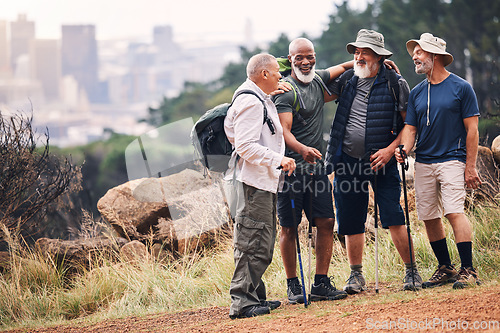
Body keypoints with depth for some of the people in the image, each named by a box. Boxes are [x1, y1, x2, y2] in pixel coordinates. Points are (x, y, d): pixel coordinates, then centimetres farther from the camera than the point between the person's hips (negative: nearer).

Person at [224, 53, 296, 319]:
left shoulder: (262, 101, 19)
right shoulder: (250, 102, -14)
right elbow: (245, 146, -21)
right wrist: (278, 160, -21)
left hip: (265, 181, 11)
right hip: (254, 181, -11)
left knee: (262, 244, 14)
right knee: (253, 242, -10)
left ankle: (255, 297, 20)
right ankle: (242, 302, -9)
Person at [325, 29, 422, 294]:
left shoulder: (395, 84, -2)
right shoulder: (346, 81, 7)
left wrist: (390, 149, -12)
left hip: (381, 161, -4)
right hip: (347, 162, 4)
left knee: (394, 219, -9)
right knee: (351, 222, 6)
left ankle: (412, 272, 0)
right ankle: (356, 276, 17)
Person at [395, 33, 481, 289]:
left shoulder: (461, 88, -2)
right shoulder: (416, 93, 13)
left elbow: (472, 129, -3)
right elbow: (410, 127, 12)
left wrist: (470, 167, -8)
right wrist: (403, 148, -11)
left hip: (452, 160, -6)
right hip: (423, 163, 6)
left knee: (454, 212, -17)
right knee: (429, 217, 5)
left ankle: (468, 270, -16)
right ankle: (445, 268, 17)